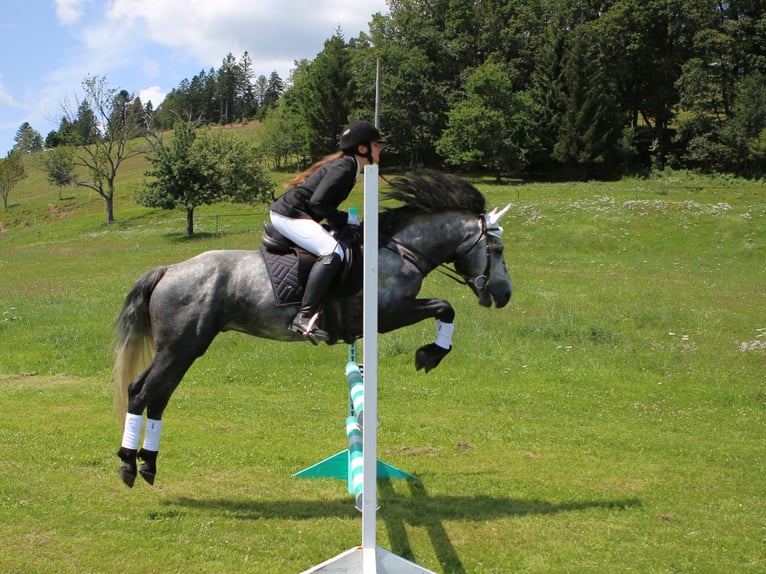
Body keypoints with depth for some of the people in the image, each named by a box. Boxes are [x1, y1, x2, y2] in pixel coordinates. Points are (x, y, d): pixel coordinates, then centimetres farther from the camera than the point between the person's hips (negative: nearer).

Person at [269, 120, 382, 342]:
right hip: (289, 215, -11)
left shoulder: (346, 165, 16)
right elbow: (317, 202, -23)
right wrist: (345, 219, -13)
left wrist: (343, 220, 12)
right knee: (333, 252, -27)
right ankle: (304, 317, -34)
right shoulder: (345, 167, -14)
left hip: (288, 214, 11)